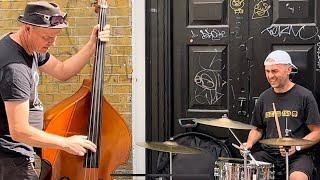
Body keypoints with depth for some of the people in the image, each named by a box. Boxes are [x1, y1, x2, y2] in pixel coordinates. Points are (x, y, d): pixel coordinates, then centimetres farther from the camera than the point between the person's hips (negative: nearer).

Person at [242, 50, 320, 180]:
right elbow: (257, 129, 22)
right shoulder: (264, 98, 12)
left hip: (298, 155, -4)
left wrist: (296, 146, -18)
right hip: (268, 153, 4)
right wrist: (249, 143, 1)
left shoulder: (304, 96, -3)